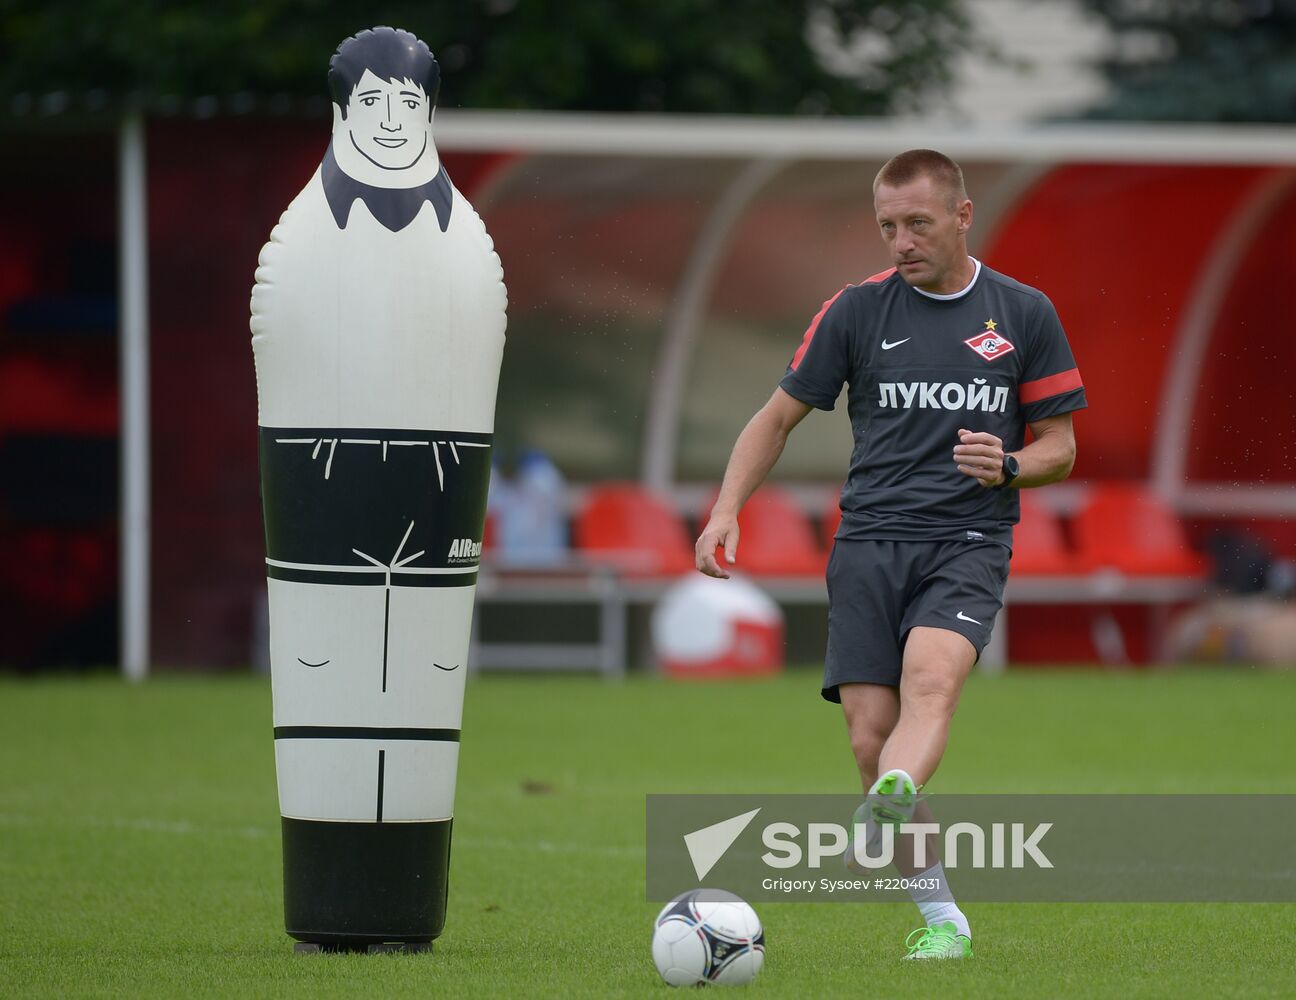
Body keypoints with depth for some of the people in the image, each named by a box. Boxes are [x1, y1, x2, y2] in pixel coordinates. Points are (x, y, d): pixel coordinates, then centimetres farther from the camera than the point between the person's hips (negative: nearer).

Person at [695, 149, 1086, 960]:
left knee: (931, 679, -31)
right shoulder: (858, 310, 8)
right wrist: (727, 510, 0)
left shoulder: (1025, 315, 9)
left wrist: (1009, 467, -8)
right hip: (870, 542, 2)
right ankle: (941, 917, 3)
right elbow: (779, 418, 15)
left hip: (969, 542, -2)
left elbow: (1061, 446, 15)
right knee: (870, 733, -10)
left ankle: (887, 809, -59)